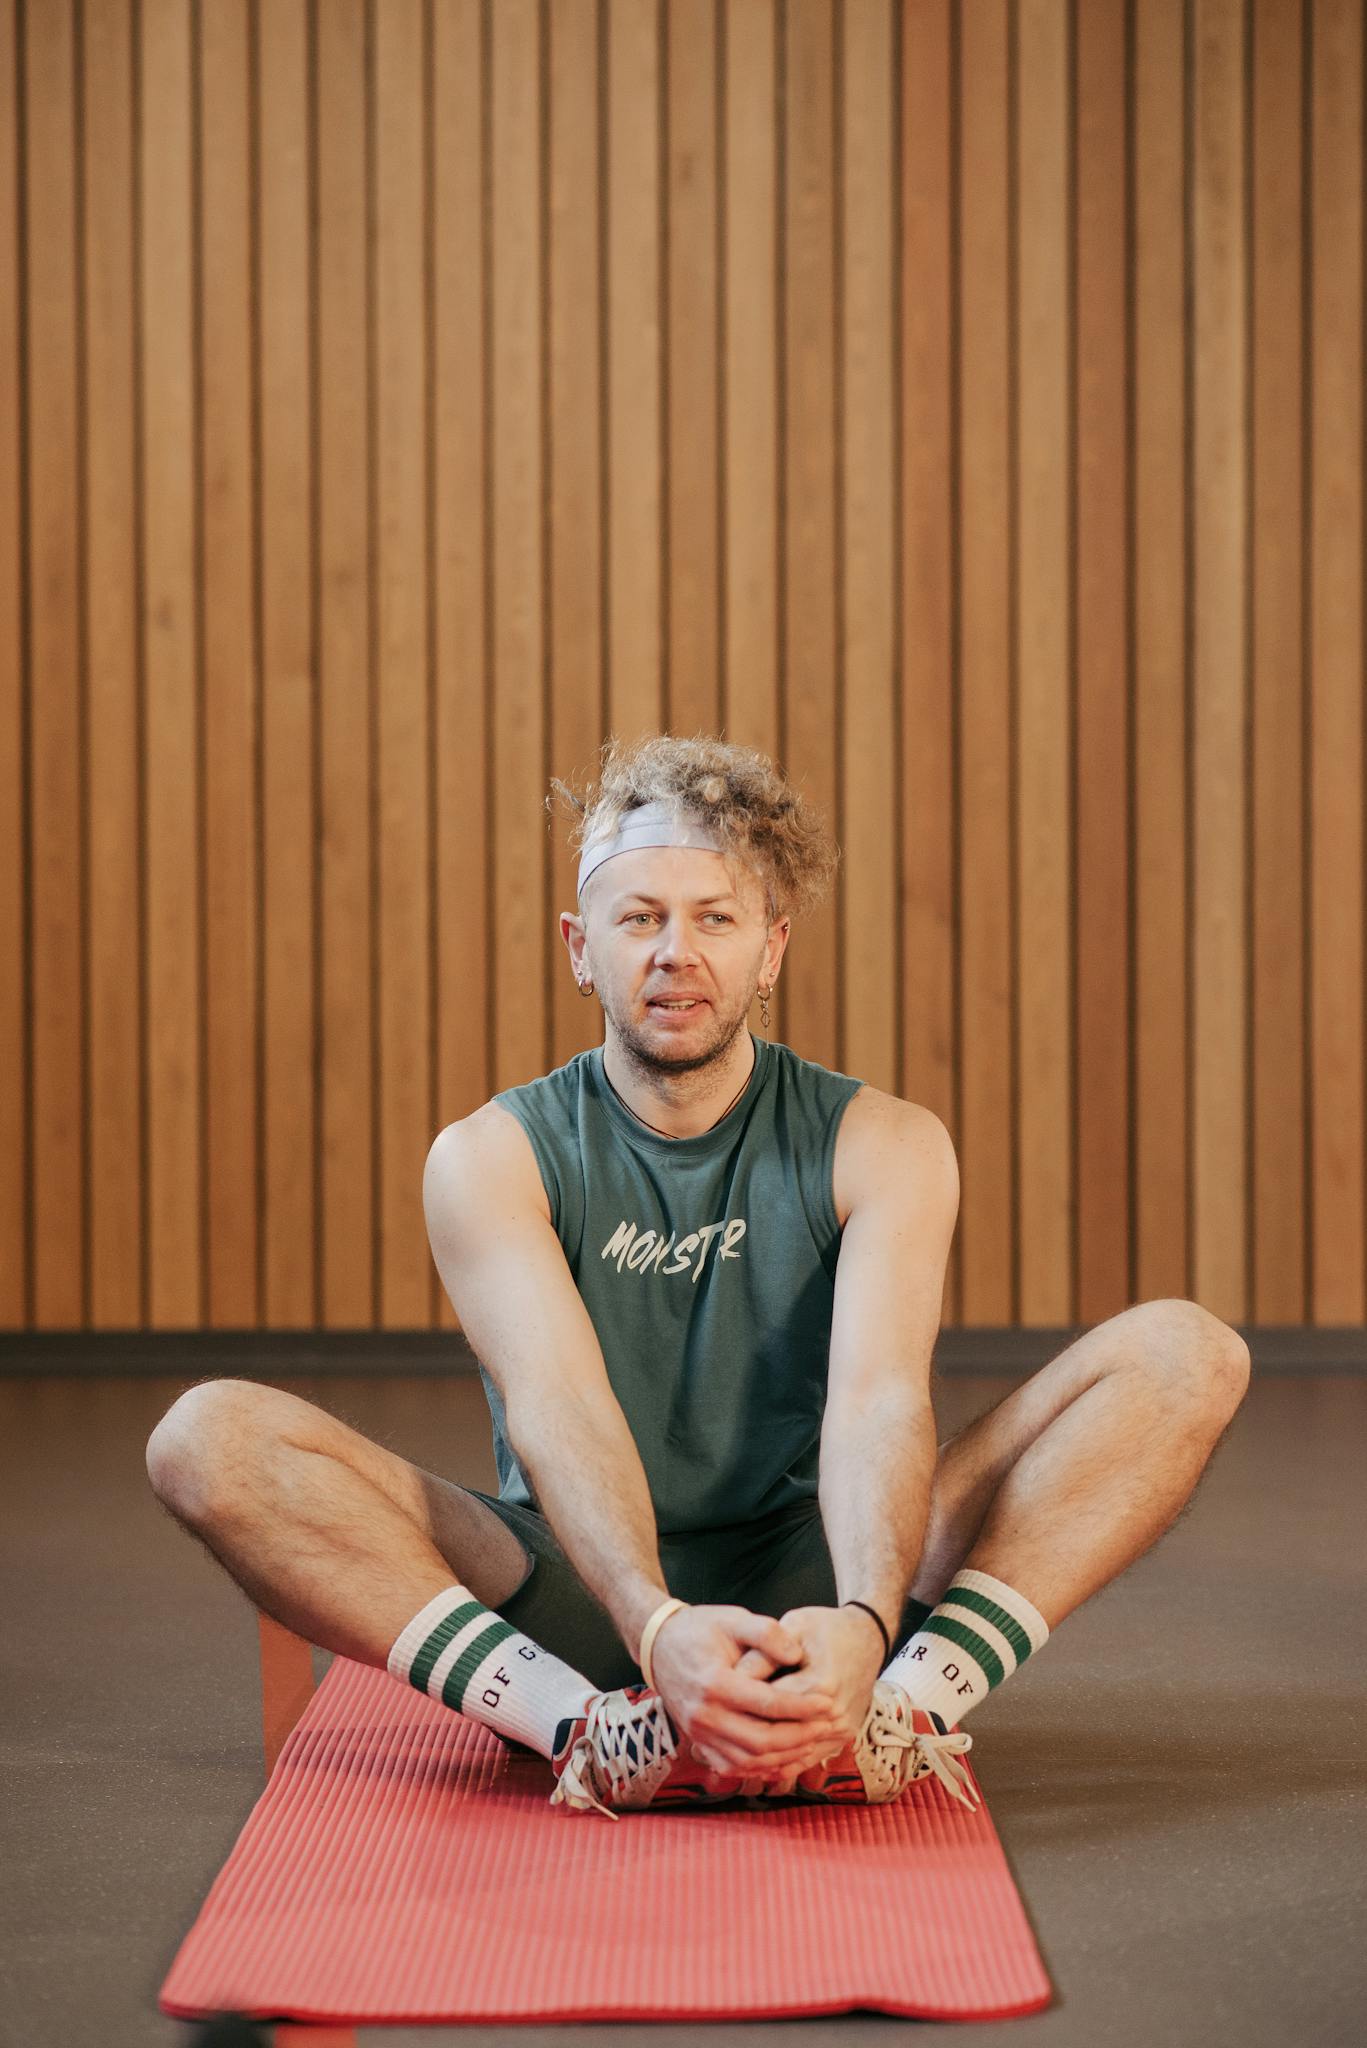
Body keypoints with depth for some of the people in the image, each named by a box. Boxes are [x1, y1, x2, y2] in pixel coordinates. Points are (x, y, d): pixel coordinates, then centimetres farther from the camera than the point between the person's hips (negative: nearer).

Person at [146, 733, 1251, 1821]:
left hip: (813, 1587, 1)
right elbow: (554, 1406, -20)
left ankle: (909, 1703, -35)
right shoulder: (489, 1158, -3)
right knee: (209, 1437, -24)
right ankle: (587, 1728, -37)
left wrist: (864, 1622, -39)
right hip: (584, 1603, 0)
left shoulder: (886, 1145, 0)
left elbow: (880, 1395, -18)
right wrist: (658, 1627, -40)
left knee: (1185, 1350, -16)